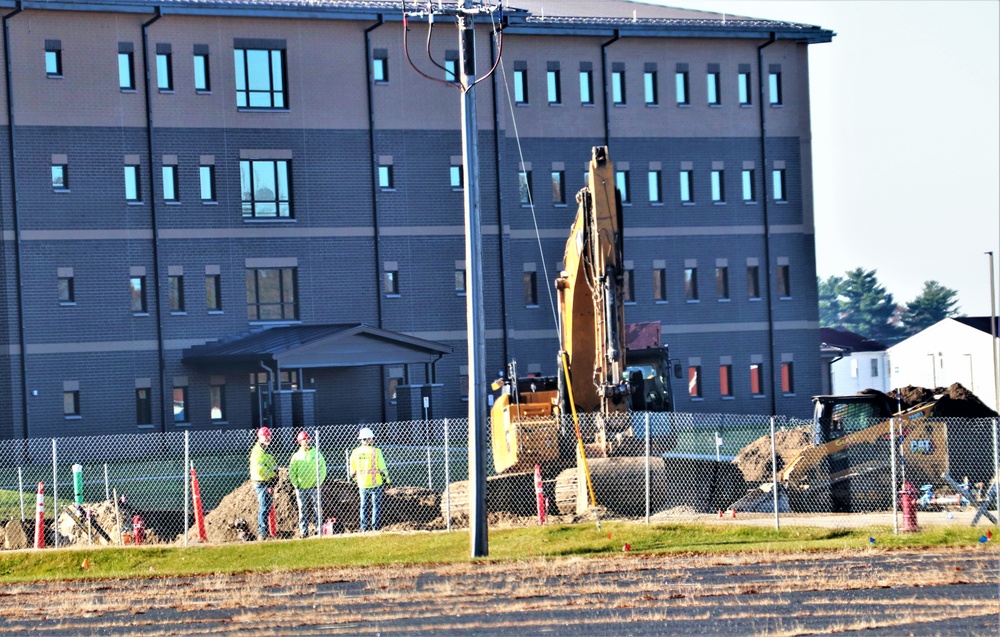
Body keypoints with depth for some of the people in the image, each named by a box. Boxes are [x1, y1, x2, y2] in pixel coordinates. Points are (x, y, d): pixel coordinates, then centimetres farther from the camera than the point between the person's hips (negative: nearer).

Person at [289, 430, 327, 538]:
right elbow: (291, 472, 8)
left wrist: (318, 482, -5)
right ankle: (303, 532, 4)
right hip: (301, 488, 1)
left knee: (316, 510, -3)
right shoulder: (296, 456, 7)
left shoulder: (316, 453, 5)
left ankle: (320, 531, -1)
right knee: (303, 512, 1)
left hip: (314, 487, -1)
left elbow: (322, 469, 4)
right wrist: (296, 484, -3)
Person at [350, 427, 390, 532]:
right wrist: (387, 480, 5)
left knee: (364, 505, 11)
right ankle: (375, 526, 2)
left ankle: (364, 527, 11)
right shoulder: (375, 451, -13)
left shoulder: (355, 452, 0)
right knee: (376, 505, 5)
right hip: (376, 484, -4)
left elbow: (353, 471, 8)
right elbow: (382, 468, -8)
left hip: (362, 485, 4)